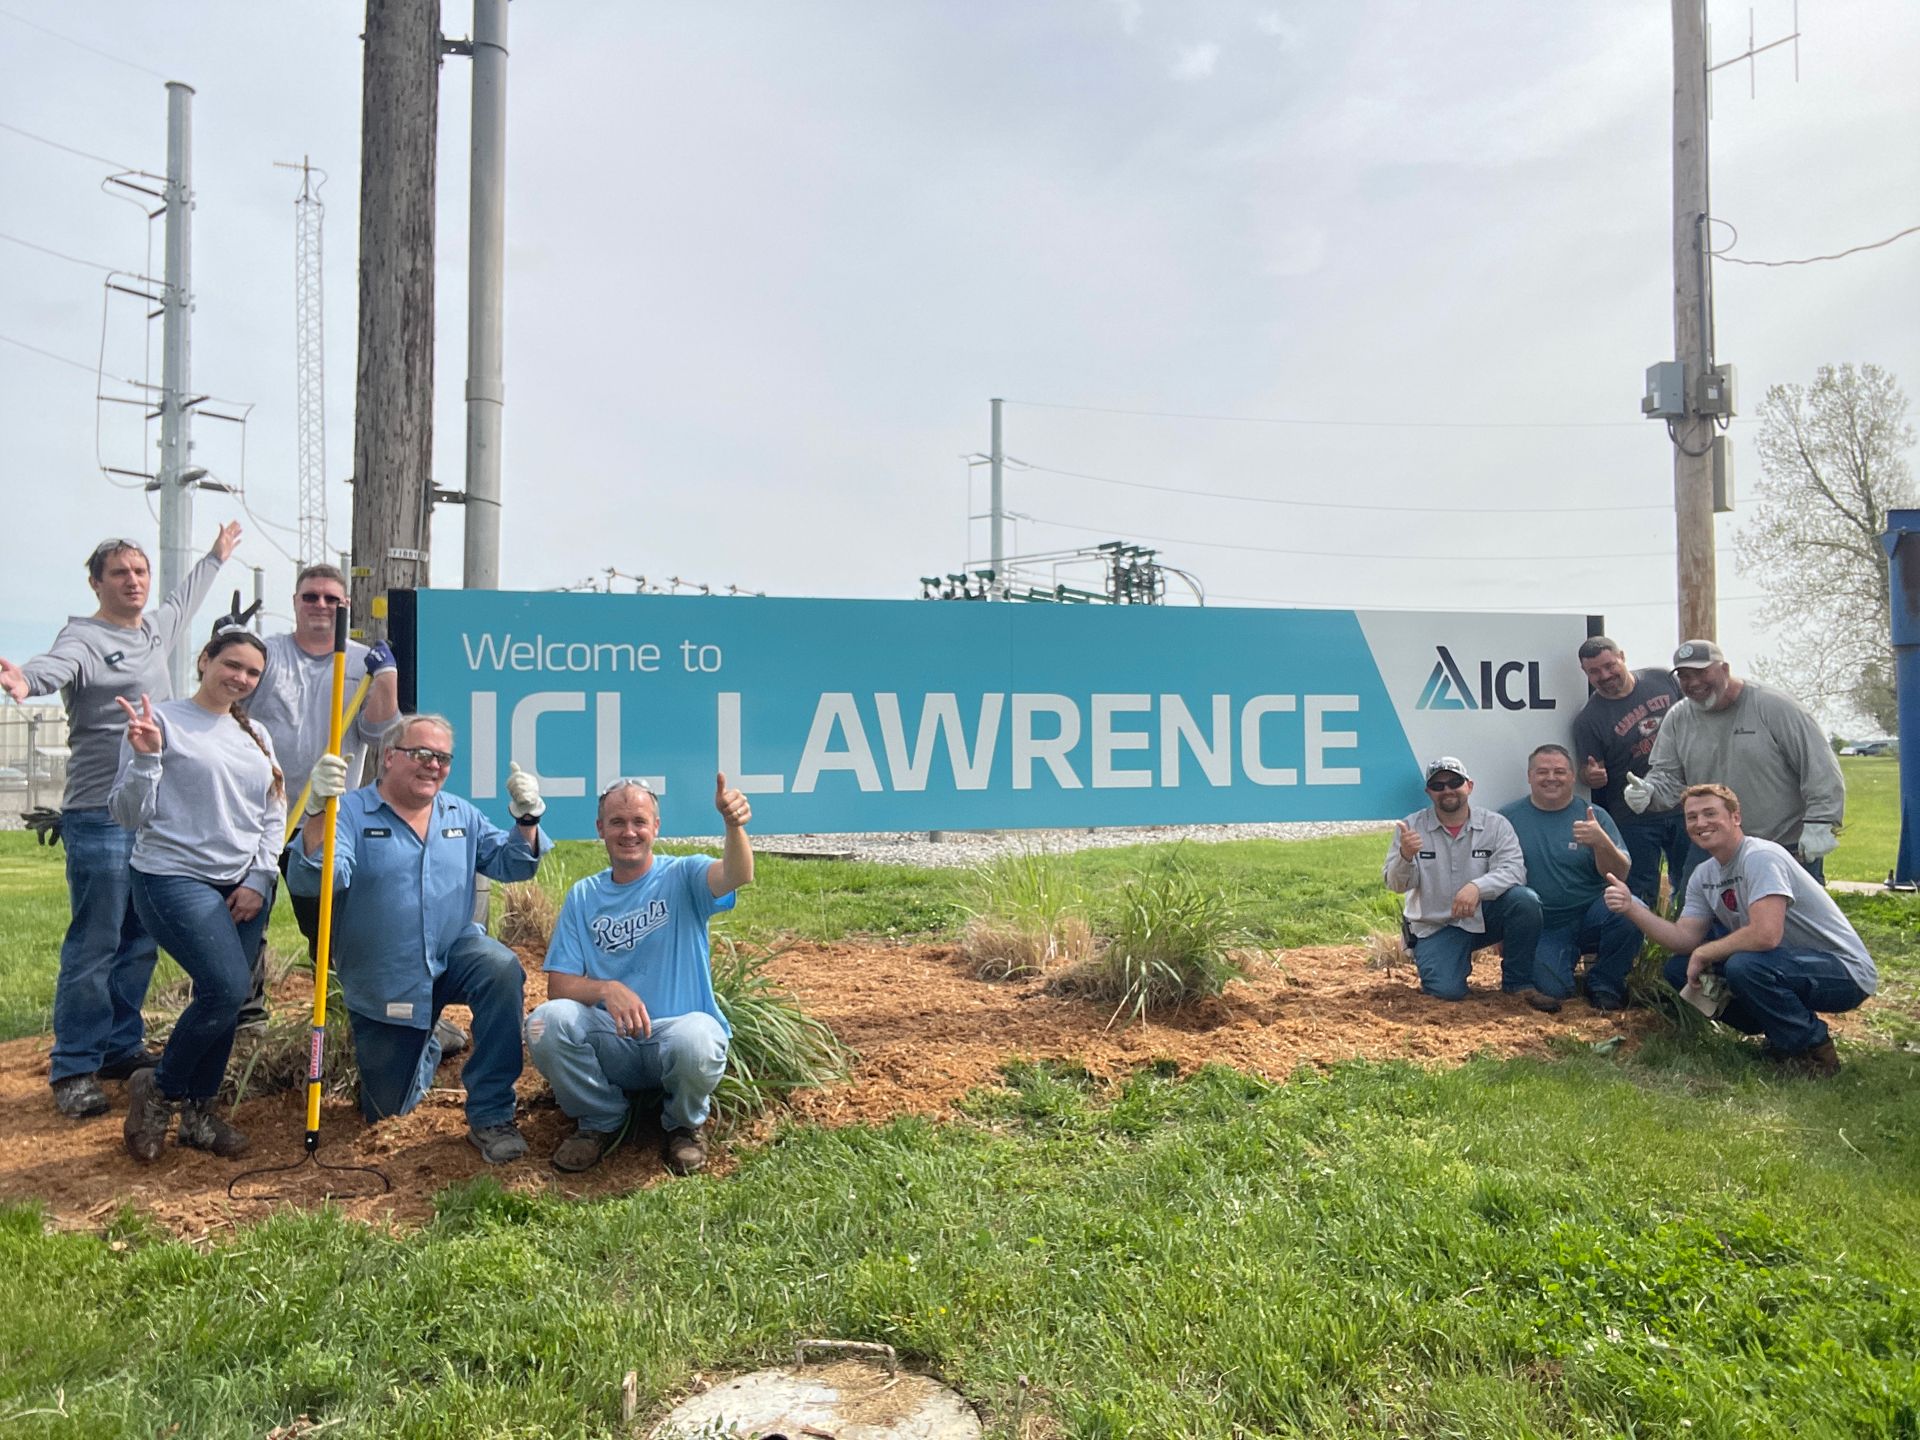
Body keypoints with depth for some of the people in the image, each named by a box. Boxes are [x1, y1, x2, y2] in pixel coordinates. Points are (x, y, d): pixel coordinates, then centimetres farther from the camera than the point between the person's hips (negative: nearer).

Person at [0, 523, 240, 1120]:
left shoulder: (156, 630, 14)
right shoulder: (84, 638, -9)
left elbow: (184, 598, 36)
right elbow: (54, 665, -32)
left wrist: (215, 556, 50)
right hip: (101, 818, -8)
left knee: (141, 943, 13)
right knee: (93, 947, -3)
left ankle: (121, 1049, 24)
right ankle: (74, 1069, 7)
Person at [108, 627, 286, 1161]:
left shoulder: (256, 736, 12)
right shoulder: (162, 721, -4)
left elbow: (274, 815, 14)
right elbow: (128, 814, -6)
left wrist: (259, 880, 3)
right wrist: (144, 757, -22)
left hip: (244, 887, 6)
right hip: (175, 878, -6)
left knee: (222, 998, 6)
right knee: (226, 990, -17)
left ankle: (197, 1112, 22)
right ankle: (158, 1088, 8)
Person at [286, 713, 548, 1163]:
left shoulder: (462, 815, 8)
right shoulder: (350, 812, -9)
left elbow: (513, 865, 2)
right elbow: (310, 880, -25)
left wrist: (525, 817, -17)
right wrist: (317, 809, -40)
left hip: (454, 953, 2)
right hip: (382, 990, -2)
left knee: (502, 970, -34)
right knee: (386, 1110, 8)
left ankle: (490, 1117, -23)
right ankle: (426, 1049, 46)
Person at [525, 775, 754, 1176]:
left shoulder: (682, 876, 0)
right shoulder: (583, 896, 10)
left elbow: (737, 876, -24)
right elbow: (559, 984, 2)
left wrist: (734, 825, -46)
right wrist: (607, 989, -21)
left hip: (677, 1032, -3)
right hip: (611, 1042, 3)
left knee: (696, 1039, -37)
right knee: (547, 1021, -26)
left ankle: (683, 1125, 0)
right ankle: (602, 1121, 3)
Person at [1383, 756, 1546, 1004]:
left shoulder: (1495, 824, -3)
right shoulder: (1411, 827, -4)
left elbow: (1513, 870, -16)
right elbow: (1396, 884, -9)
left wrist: (1477, 887, -36)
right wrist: (1405, 856, -32)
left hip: (1484, 916, 1)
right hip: (1435, 926, -1)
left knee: (1525, 899, -27)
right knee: (1447, 990, -23)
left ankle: (1518, 982, -8)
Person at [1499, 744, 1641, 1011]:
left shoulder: (1594, 817, 3)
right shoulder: (1508, 818, 1)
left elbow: (1619, 875, -7)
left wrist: (1601, 842, -27)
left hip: (1591, 917, 2)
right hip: (1544, 929, -2)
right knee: (1552, 989, -26)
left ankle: (1605, 984, -4)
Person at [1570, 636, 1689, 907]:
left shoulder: (1663, 679, 0)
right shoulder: (1588, 719, -10)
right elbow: (1587, 774, -7)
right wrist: (1592, 775, -31)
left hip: (1684, 805, 3)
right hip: (1634, 820, -3)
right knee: (1641, 898, 3)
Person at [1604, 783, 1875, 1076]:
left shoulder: (1761, 857, -22)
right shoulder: (1704, 876, 4)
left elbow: (1765, 935, -34)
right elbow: (1686, 939, -2)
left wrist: (1703, 953, -19)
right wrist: (1631, 907, -15)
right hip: (1780, 965, 8)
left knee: (1743, 965, -35)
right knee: (1679, 969, 1)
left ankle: (1814, 1049, -9)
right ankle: (1782, 1033, 12)